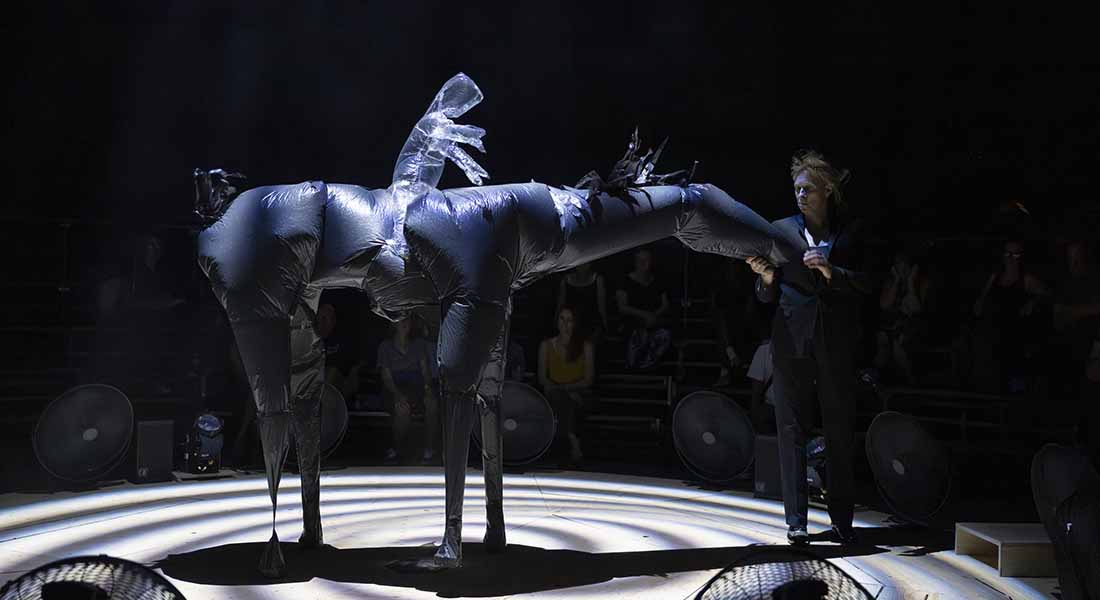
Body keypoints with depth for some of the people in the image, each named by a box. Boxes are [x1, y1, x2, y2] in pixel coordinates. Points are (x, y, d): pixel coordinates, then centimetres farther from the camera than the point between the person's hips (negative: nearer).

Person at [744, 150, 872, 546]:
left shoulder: (850, 232, 8)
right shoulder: (782, 230, 8)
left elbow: (865, 284, -1)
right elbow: (767, 297, 8)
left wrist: (831, 271, -17)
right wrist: (766, 276, -13)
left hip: (837, 345, 0)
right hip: (792, 339, 0)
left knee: (840, 432, 4)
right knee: (792, 430, -2)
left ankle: (842, 520, 14)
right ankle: (795, 520, 1)